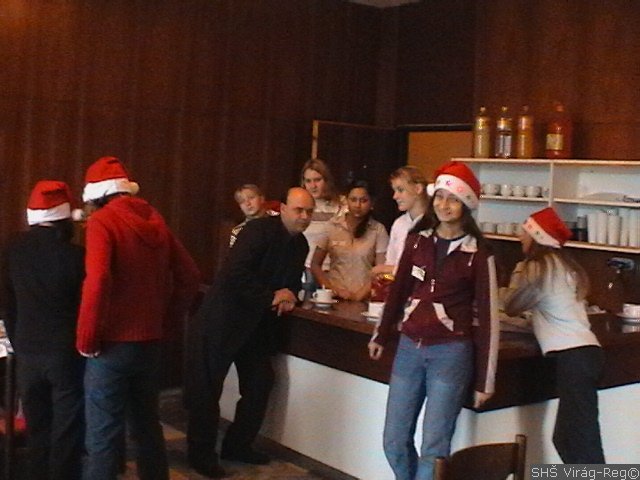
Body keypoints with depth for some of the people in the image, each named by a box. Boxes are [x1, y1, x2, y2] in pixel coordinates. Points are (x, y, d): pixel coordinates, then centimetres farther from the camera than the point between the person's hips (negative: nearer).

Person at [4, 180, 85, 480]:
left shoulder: (14, 253, 1)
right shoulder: (74, 254, -14)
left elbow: (9, 306, 10)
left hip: (27, 354, 5)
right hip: (65, 353, -4)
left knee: (37, 429, 14)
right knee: (67, 429, 4)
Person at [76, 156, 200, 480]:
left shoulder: (101, 220, -11)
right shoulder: (154, 220, 8)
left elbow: (97, 282, -25)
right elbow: (189, 276, 10)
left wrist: (86, 340, -14)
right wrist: (164, 325, 13)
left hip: (112, 344, -6)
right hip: (150, 342, 6)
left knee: (103, 438, 1)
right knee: (147, 426, 21)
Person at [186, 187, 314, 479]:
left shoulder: (300, 244, 6)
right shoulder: (258, 230, -19)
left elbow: (292, 280, 16)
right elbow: (235, 274, -28)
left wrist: (289, 294, -8)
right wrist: (272, 297, -22)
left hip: (257, 322, 8)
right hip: (224, 317, -8)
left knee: (260, 383, 10)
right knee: (208, 385, 0)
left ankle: (238, 445, 25)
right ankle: (201, 453, 13)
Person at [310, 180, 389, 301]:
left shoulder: (378, 230, 5)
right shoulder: (332, 226, 7)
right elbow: (315, 265, 10)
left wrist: (361, 294, -9)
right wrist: (334, 289, -1)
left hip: (365, 299, -1)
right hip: (335, 298, 1)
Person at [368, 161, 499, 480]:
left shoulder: (478, 253, -6)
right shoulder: (417, 241, 5)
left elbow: (487, 315, -5)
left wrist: (485, 379, -6)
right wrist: (381, 336, 23)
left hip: (451, 354, -4)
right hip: (409, 348, 4)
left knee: (433, 448, -3)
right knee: (394, 442, 8)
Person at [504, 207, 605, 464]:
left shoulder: (540, 266, -6)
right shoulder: (561, 264, 21)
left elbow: (511, 307, 4)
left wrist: (518, 272, 14)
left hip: (572, 356, -9)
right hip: (583, 352, 9)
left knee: (582, 443, -10)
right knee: (566, 438, 14)